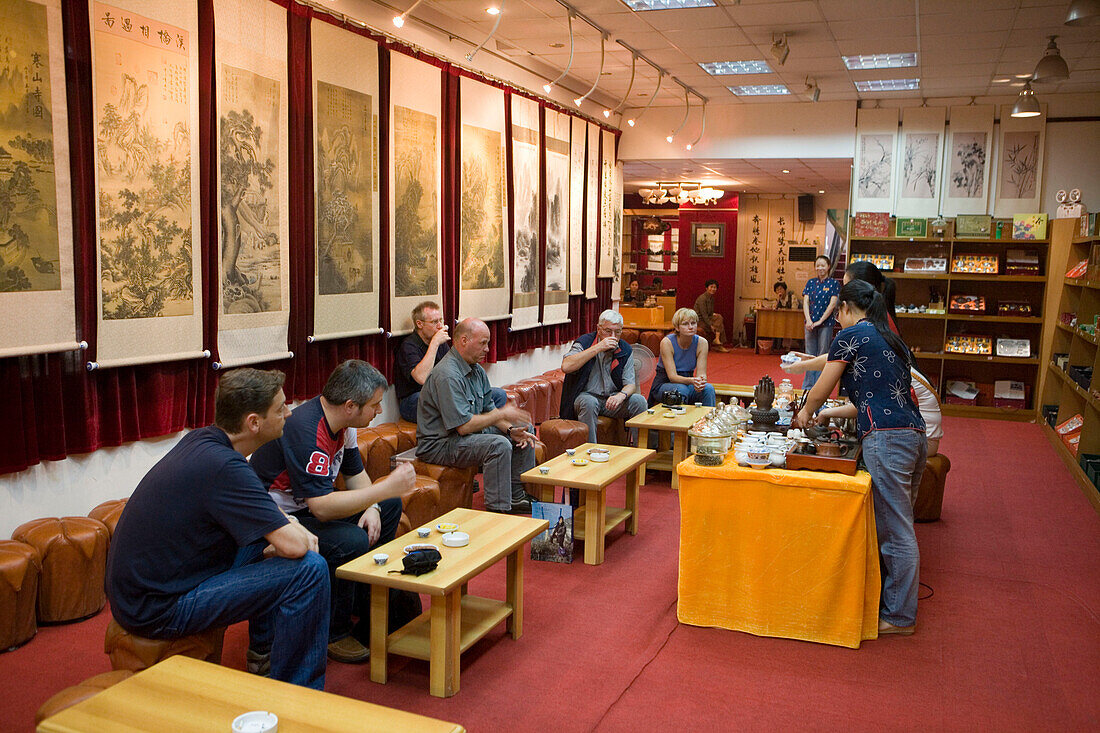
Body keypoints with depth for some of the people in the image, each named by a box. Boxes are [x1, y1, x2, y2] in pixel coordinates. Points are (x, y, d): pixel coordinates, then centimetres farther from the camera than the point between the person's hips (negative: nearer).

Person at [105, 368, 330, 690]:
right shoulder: (224, 467, -26)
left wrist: (293, 526, 3)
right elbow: (294, 546, -26)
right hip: (156, 609, -10)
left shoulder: (201, 440, 3)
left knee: (270, 529, 19)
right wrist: (298, 533, -3)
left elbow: (260, 511, 20)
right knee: (310, 569, -17)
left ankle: (264, 651, 27)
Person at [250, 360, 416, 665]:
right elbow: (322, 507, -36)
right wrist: (386, 488, -34)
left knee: (390, 507, 8)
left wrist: (372, 507, -6)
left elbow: (355, 473, 13)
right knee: (351, 541, -32)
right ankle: (331, 634, -9)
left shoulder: (341, 422, -1)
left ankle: (368, 602, 17)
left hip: (309, 508, 10)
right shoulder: (306, 431, -31)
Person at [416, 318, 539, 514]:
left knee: (525, 430, 12)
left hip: (468, 432, 11)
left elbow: (489, 409, 10)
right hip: (440, 444, -11)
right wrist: (502, 414, -18)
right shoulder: (447, 375, -25)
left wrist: (511, 429, -8)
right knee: (499, 445, -32)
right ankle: (497, 511, -23)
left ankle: (516, 497, 16)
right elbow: (464, 426, -28)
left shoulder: (476, 369, 7)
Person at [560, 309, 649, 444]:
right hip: (586, 396, -3)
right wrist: (598, 348, -28)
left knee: (639, 401, -20)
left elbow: (630, 384, -1)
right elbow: (566, 367, -27)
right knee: (589, 402, -35)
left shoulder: (625, 350, 2)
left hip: (613, 398, 3)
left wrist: (621, 395, -28)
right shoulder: (584, 342, -9)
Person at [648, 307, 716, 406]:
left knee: (708, 388, -26)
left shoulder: (701, 343, -7)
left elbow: (701, 374, -10)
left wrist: (701, 381, -36)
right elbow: (672, 376, -22)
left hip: (687, 383, 3)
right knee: (681, 389, -35)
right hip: (663, 386, -3)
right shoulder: (667, 342, -18)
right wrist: (692, 381, -41)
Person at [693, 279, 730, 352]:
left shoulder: (711, 298, 12)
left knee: (719, 318, -15)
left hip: (706, 319, 9)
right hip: (699, 320, -9)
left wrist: (714, 314, -7)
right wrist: (711, 325, -23)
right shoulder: (702, 298, -17)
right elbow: (704, 314, -20)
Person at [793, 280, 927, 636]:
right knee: (895, 525, 16)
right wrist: (830, 414, 36)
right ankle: (892, 599, 26)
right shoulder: (891, 339, 23)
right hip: (914, 434, 9)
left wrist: (806, 413, 27)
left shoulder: (851, 335, 0)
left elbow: (819, 391, 7)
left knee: (896, 531, -1)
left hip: (886, 439, -9)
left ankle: (899, 617, 7)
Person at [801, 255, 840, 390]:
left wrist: (820, 321, -13)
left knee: (822, 355, -1)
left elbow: (832, 304, -7)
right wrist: (808, 320, -11)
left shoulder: (833, 284, 0)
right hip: (810, 323, 3)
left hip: (826, 323, -3)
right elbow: (805, 302, 3)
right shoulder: (811, 283, 10)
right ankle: (807, 386, 12)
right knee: (810, 355, 7)